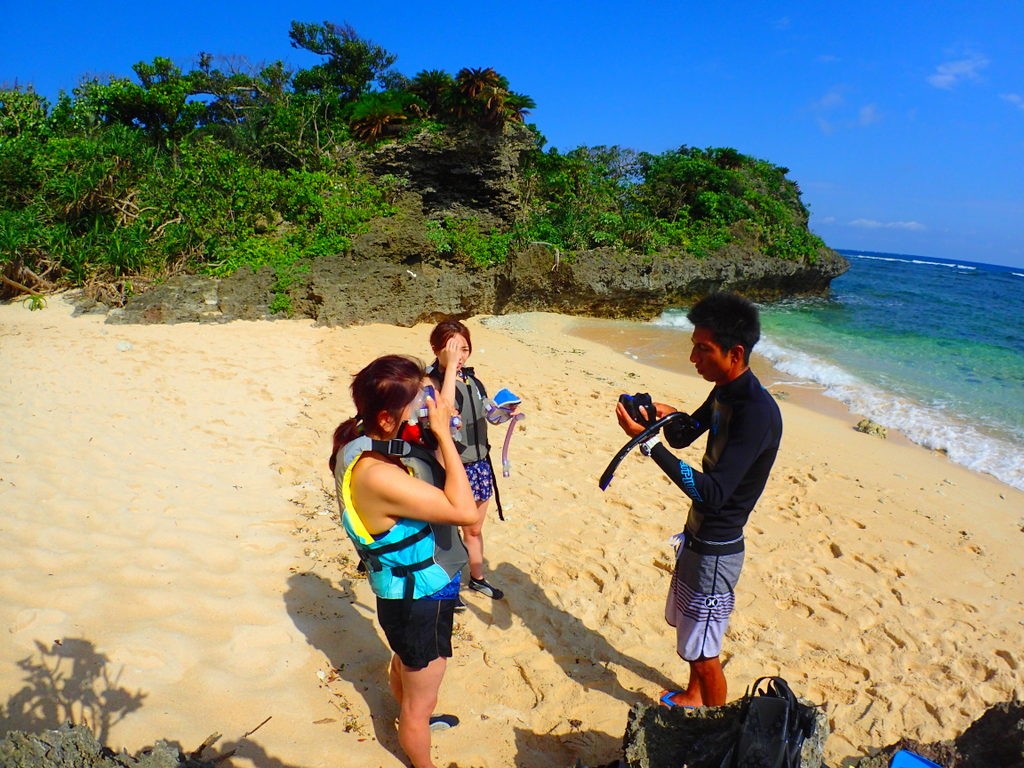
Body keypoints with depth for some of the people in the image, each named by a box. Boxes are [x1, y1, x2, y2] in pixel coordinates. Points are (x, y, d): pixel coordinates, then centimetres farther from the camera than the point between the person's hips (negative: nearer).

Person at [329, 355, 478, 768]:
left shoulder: (380, 440, -10)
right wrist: (443, 435, -31)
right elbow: (465, 511, -35)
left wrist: (436, 436, -14)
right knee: (419, 702, 17)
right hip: (419, 601, -10)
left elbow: (435, 481, 2)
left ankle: (415, 717, 64)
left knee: (404, 663, 36)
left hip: (409, 591, 10)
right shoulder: (376, 474, -37)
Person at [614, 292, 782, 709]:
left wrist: (649, 442, -34)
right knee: (685, 625, 27)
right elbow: (684, 437, 15)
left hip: (716, 550, -9)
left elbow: (712, 493, -33)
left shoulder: (756, 412, -28)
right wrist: (671, 418, -8)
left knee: (701, 650, 7)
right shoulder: (724, 392, 1)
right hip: (697, 536, 9)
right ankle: (692, 696, 51)